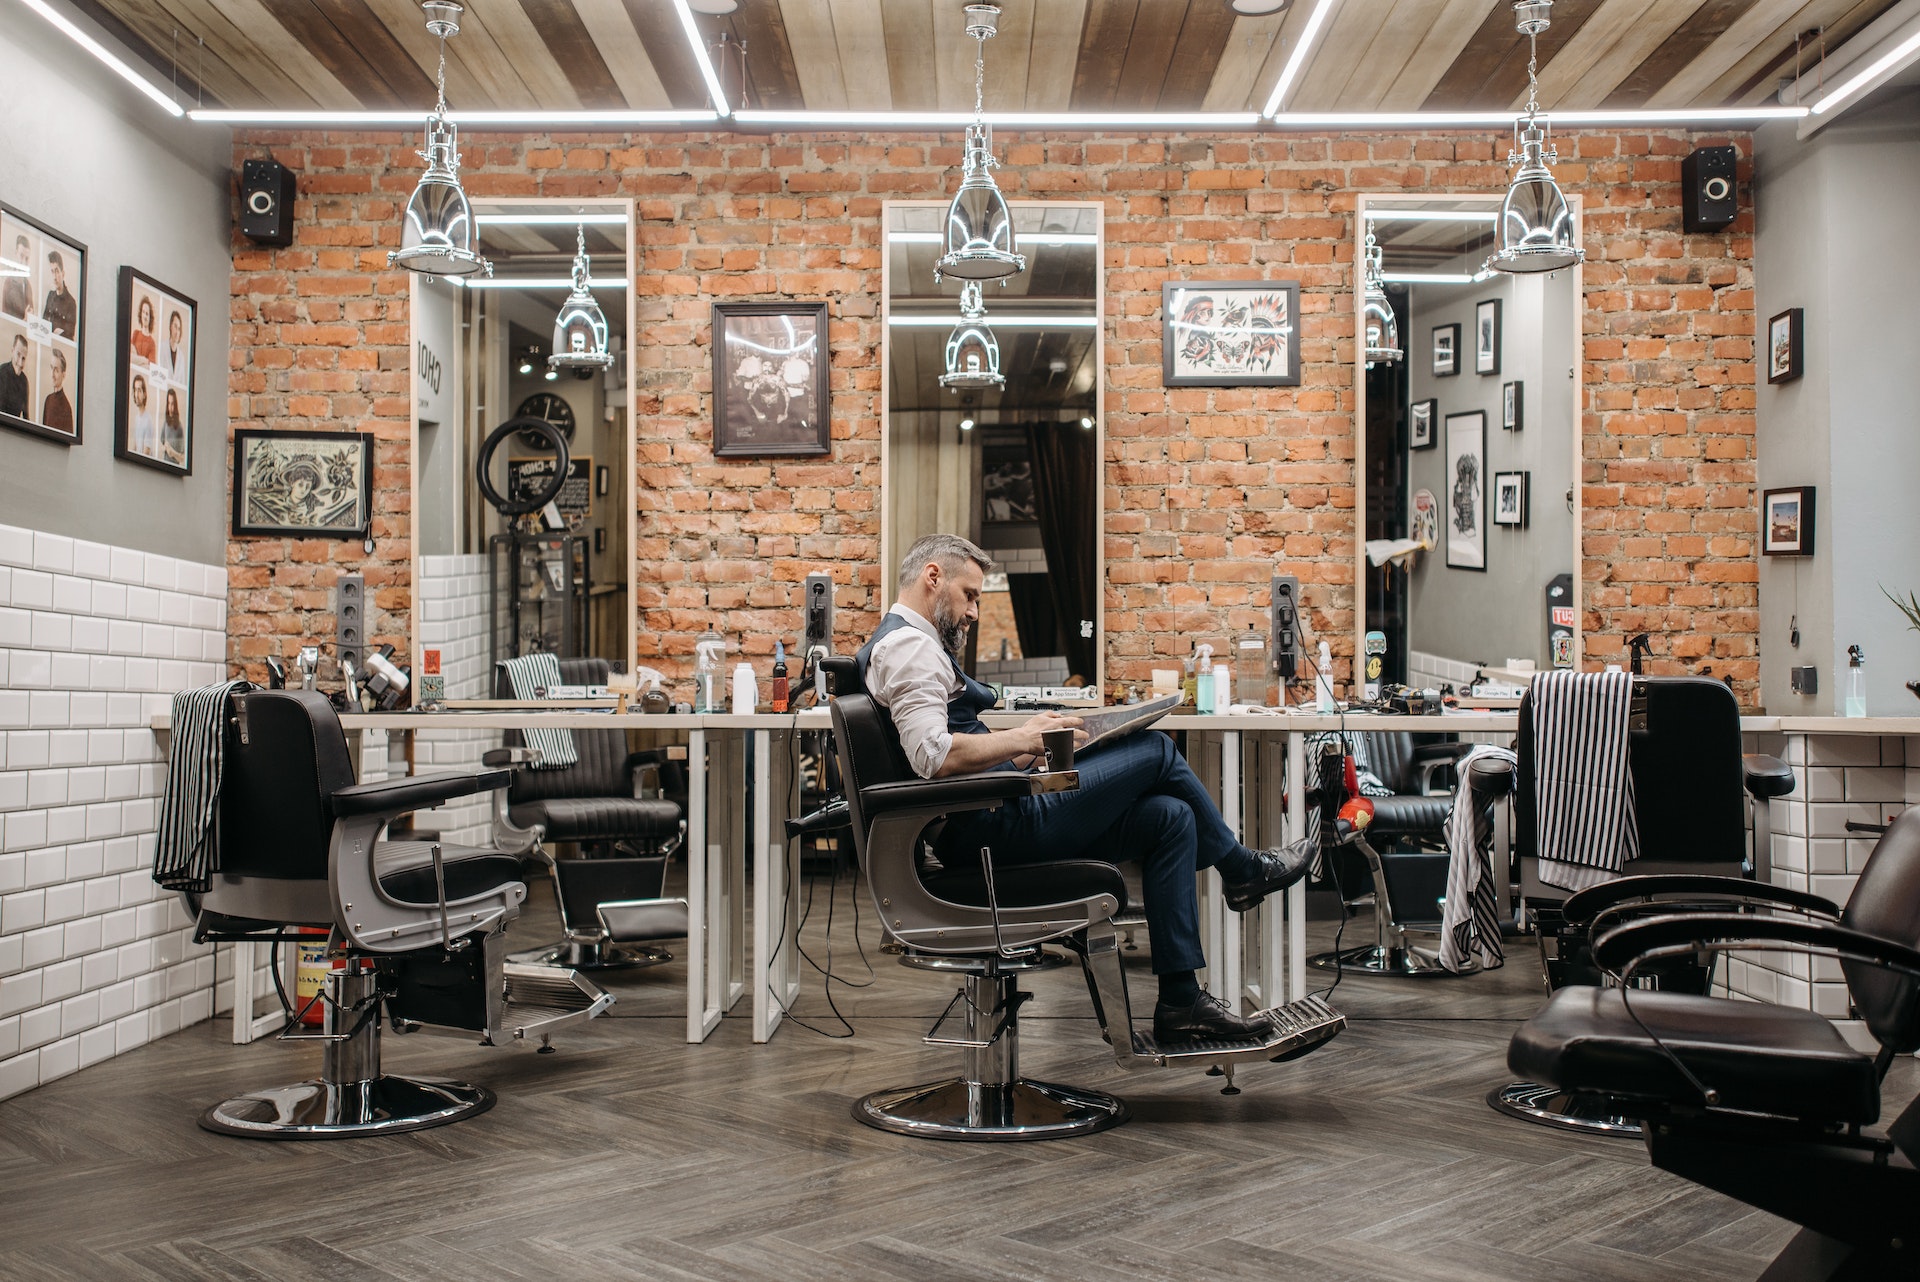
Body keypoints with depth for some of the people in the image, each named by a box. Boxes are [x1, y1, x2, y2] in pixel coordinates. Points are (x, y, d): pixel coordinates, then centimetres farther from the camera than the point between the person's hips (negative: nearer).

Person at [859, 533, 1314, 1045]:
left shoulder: (912, 643, 23)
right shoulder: (908, 644, -12)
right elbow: (934, 756, -26)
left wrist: (1027, 751, 10)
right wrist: (1022, 738, -14)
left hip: (983, 819, 11)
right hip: (991, 822, -11)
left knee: (1170, 817, 4)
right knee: (1155, 750, -5)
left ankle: (1181, 1003, 4)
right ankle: (1243, 868, 19)